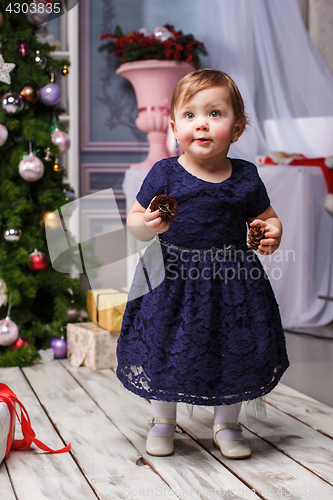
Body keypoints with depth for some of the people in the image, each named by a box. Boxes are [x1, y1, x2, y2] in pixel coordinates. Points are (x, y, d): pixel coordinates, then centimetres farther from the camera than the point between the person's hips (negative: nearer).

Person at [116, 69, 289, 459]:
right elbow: (134, 220, -1)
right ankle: (163, 421, 33)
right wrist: (148, 225, -23)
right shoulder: (164, 174, -6)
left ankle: (226, 425, 33)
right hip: (174, 279, -1)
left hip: (231, 280, 2)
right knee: (164, 351, 8)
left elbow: (266, 218, 12)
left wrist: (273, 233, -10)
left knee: (234, 354, 10)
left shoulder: (246, 177, -1)